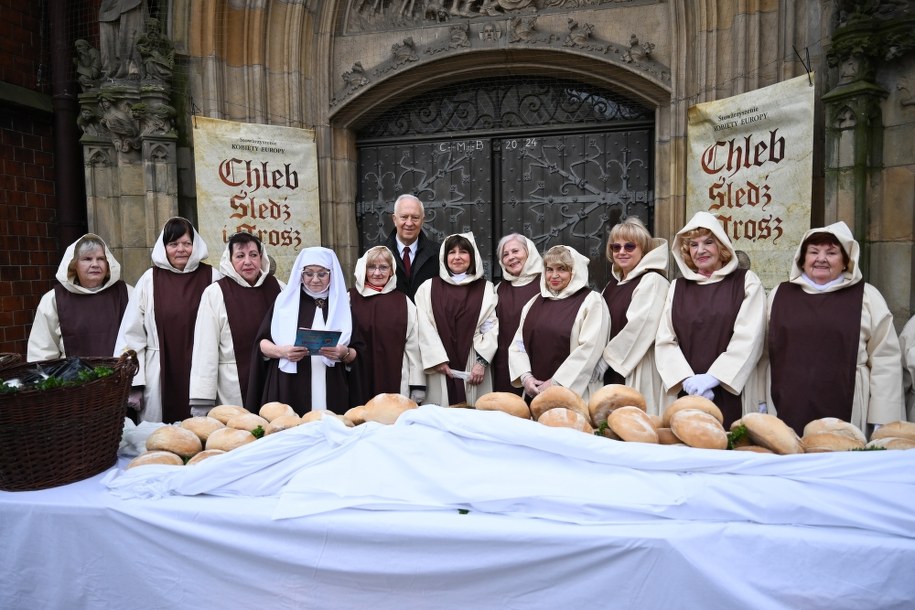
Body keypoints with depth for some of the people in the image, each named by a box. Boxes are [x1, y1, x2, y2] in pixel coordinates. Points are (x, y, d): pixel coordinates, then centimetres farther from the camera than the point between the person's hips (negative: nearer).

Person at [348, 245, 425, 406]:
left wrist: (418, 386, 1)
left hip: (395, 381, 0)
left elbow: (413, 346, 2)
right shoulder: (351, 299, 3)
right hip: (360, 380, 0)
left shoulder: (403, 302, 4)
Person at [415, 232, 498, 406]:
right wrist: (437, 360, -7)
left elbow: (491, 327, 2)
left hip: (473, 366, 0)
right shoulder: (428, 287, 7)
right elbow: (424, 328, 0)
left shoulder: (485, 288, 8)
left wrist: (482, 362, -7)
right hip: (440, 368, 0)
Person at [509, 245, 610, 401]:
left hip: (572, 391, -5)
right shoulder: (534, 302, 13)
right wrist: (525, 376, -6)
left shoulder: (591, 301, -3)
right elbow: (518, 343, 11)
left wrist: (556, 382, -16)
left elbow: (589, 349, -13)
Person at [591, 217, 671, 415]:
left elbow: (638, 328, -17)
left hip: (638, 374, -7)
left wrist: (605, 358, -11)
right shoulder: (614, 284, 15)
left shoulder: (652, 281, -9)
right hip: (612, 372, 8)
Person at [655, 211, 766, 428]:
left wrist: (712, 377, -15)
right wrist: (687, 379, -12)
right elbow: (664, 341, 3)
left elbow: (749, 338, -6)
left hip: (731, 393, -2)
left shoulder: (746, 282, 5)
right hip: (686, 393, 2)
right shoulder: (677, 287, 11)